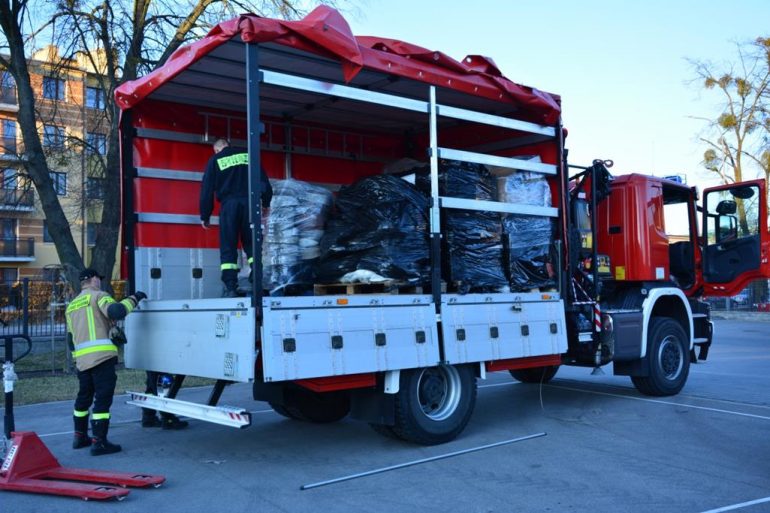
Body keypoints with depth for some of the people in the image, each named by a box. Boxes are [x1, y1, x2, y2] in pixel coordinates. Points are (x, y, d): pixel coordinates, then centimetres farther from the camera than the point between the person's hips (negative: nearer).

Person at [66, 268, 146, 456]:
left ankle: (80, 437, 29)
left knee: (84, 396, 20)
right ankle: (99, 442, -6)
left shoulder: (71, 306, 23)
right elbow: (116, 311, -19)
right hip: (101, 356, -7)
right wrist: (134, 298, -7)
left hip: (81, 359, 8)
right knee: (102, 399, -5)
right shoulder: (98, 295, 0)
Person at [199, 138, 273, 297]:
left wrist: (205, 216, 12)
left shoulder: (215, 160, 10)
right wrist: (266, 203, 19)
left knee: (228, 248, 1)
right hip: (249, 202, 2)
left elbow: (207, 189, 7)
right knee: (251, 245, 9)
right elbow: (264, 181, 12)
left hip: (228, 205, -2)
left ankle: (230, 288, -8)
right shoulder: (247, 154, 15)